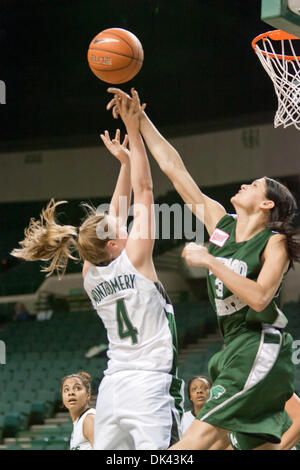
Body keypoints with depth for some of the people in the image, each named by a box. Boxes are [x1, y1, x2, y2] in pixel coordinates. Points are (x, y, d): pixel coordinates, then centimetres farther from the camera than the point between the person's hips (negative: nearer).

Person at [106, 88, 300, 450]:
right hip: (235, 348, 7)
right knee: (263, 445, 3)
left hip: (260, 349, -7)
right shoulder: (220, 223, 10)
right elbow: (174, 168, 10)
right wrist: (139, 118, 9)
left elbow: (259, 297, -23)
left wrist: (210, 261, -20)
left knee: (201, 434, -16)